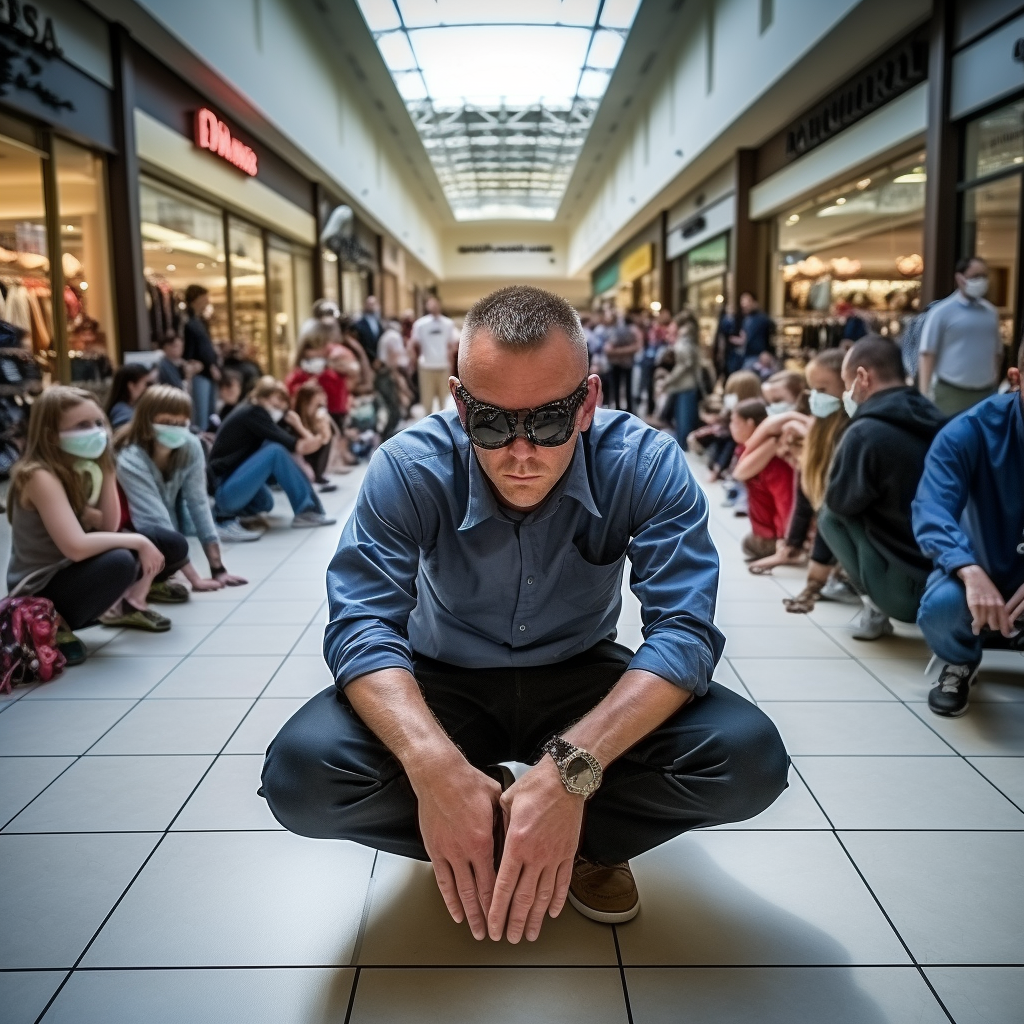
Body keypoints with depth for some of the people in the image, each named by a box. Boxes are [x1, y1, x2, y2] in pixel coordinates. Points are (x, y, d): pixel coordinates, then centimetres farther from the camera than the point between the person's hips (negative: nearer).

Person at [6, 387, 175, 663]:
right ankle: (54, 627, -14)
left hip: (71, 576, 8)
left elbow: (109, 528, -4)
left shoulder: (81, 468, 3)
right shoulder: (40, 476, -23)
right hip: (38, 594, -8)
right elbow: (76, 547, -33)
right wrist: (138, 541, -24)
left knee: (168, 545, -1)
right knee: (120, 561, -36)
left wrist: (106, 471, -10)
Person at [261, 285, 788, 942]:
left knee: (750, 761, -26)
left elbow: (685, 629, -27)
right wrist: (433, 765, -45)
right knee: (301, 776, -27)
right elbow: (364, 624, -25)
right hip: (446, 683, 1)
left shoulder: (645, 464, -22)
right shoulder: (410, 470, -22)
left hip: (583, 678, 0)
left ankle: (587, 840, 3)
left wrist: (571, 766, -42)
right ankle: (483, 847, -1)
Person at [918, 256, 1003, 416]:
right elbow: (927, 353, -9)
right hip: (951, 394, -5)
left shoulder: (992, 312, 11)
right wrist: (924, 395, -16)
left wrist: (995, 385, 17)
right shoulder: (942, 312, -5)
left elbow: (997, 352, 19)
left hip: (986, 394, 5)